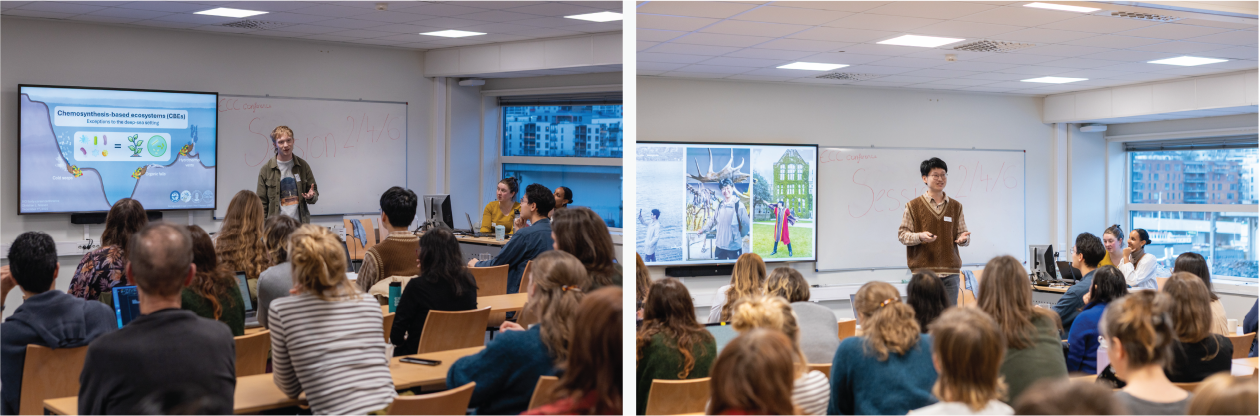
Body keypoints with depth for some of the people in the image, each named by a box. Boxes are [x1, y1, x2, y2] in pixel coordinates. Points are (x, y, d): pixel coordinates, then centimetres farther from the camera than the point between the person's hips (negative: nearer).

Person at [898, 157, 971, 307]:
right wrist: (919, 236, -18)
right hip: (923, 271, -3)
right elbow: (902, 234, 1)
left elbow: (962, 233, 15)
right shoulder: (913, 206, 3)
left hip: (950, 272, 3)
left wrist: (963, 238, -9)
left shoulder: (956, 206, 14)